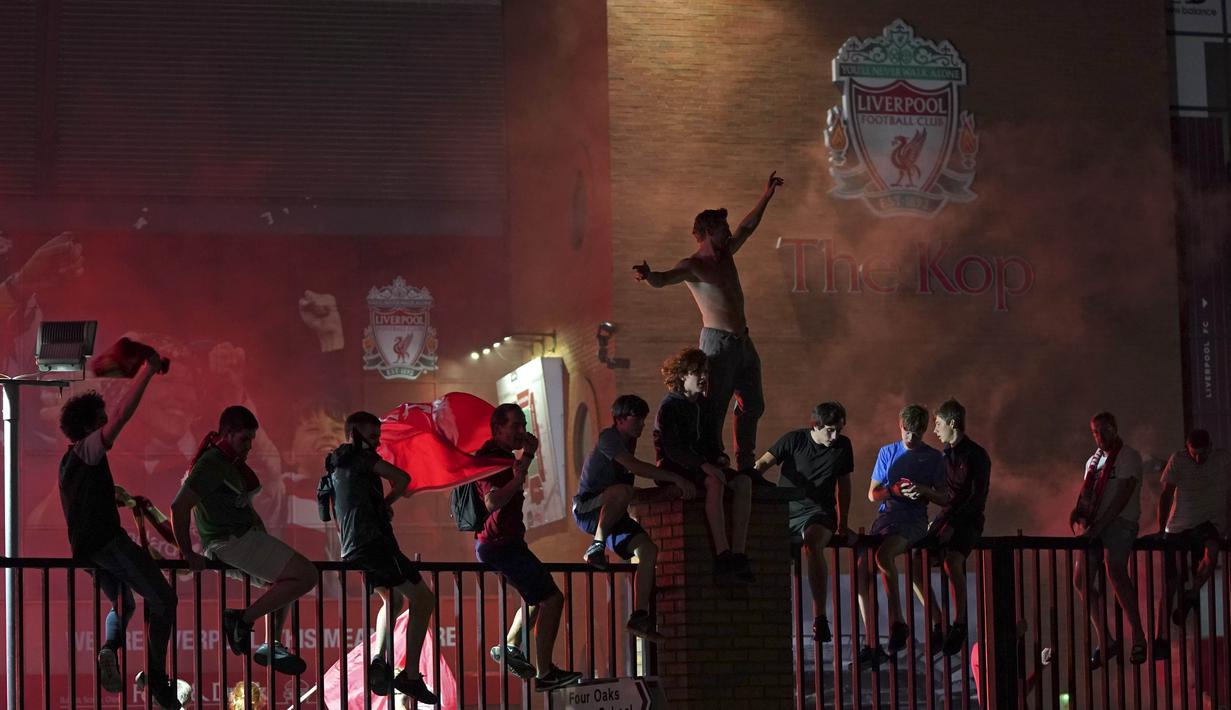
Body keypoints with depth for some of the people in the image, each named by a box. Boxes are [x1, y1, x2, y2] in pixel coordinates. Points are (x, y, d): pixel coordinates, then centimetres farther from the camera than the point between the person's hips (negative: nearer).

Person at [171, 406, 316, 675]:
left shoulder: (231, 464, 18)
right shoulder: (212, 464, -13)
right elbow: (179, 506, -21)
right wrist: (188, 554, -18)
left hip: (245, 537, 11)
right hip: (232, 540, -11)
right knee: (306, 575, -19)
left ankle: (272, 647, 29)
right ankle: (242, 620, -14)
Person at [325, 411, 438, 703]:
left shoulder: (337, 466, 23)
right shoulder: (360, 455, -3)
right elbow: (402, 478, -7)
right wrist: (388, 502, 12)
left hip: (353, 549, 9)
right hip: (375, 544, -9)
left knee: (393, 600, 29)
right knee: (424, 600, -4)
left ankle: (379, 659, 8)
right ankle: (410, 675, -9)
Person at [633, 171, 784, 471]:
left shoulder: (726, 255, 14)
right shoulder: (693, 266, -11)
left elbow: (747, 227, 29)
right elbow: (664, 279, -29)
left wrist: (766, 196, 34)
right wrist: (648, 275, -51)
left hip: (743, 342, 9)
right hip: (718, 342, -9)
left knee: (752, 406, 15)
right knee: (714, 411, -12)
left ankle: (745, 465, 25)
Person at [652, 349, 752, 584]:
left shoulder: (703, 405, 18)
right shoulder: (668, 407, -6)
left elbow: (712, 439, 25)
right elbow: (673, 449, -16)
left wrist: (720, 457, 1)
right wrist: (704, 466, -28)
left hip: (701, 465, 7)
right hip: (675, 469, -7)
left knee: (744, 481, -20)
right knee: (715, 483, -37)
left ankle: (738, 554, -29)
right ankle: (722, 558, -44)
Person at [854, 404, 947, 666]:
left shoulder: (934, 458, 8)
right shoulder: (887, 452, 15)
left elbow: (943, 499, 7)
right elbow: (873, 494, 12)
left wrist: (924, 491, -13)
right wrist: (896, 491, -8)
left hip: (913, 520, -4)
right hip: (885, 517, 4)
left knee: (884, 553, -34)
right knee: (862, 569, -16)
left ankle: (897, 623, -25)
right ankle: (871, 644, -15)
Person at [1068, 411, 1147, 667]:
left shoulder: (1128, 457, -3)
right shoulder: (1094, 460, 21)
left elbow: (1123, 496, -13)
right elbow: (1085, 492, 16)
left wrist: (1097, 527, -21)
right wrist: (1078, 510, -9)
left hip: (1120, 521, -8)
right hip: (1096, 525, 8)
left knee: (1115, 570, -29)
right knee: (1081, 578, 0)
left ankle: (1138, 638, -26)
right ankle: (1104, 642, 8)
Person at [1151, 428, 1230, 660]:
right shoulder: (1178, 460, -6)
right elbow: (1166, 495, -7)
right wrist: (1161, 530, -13)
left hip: (1210, 524, 0)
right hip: (1179, 526, 0)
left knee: (1211, 553, -34)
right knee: (1169, 582, -4)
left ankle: (1191, 596, -8)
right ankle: (1161, 640, 0)